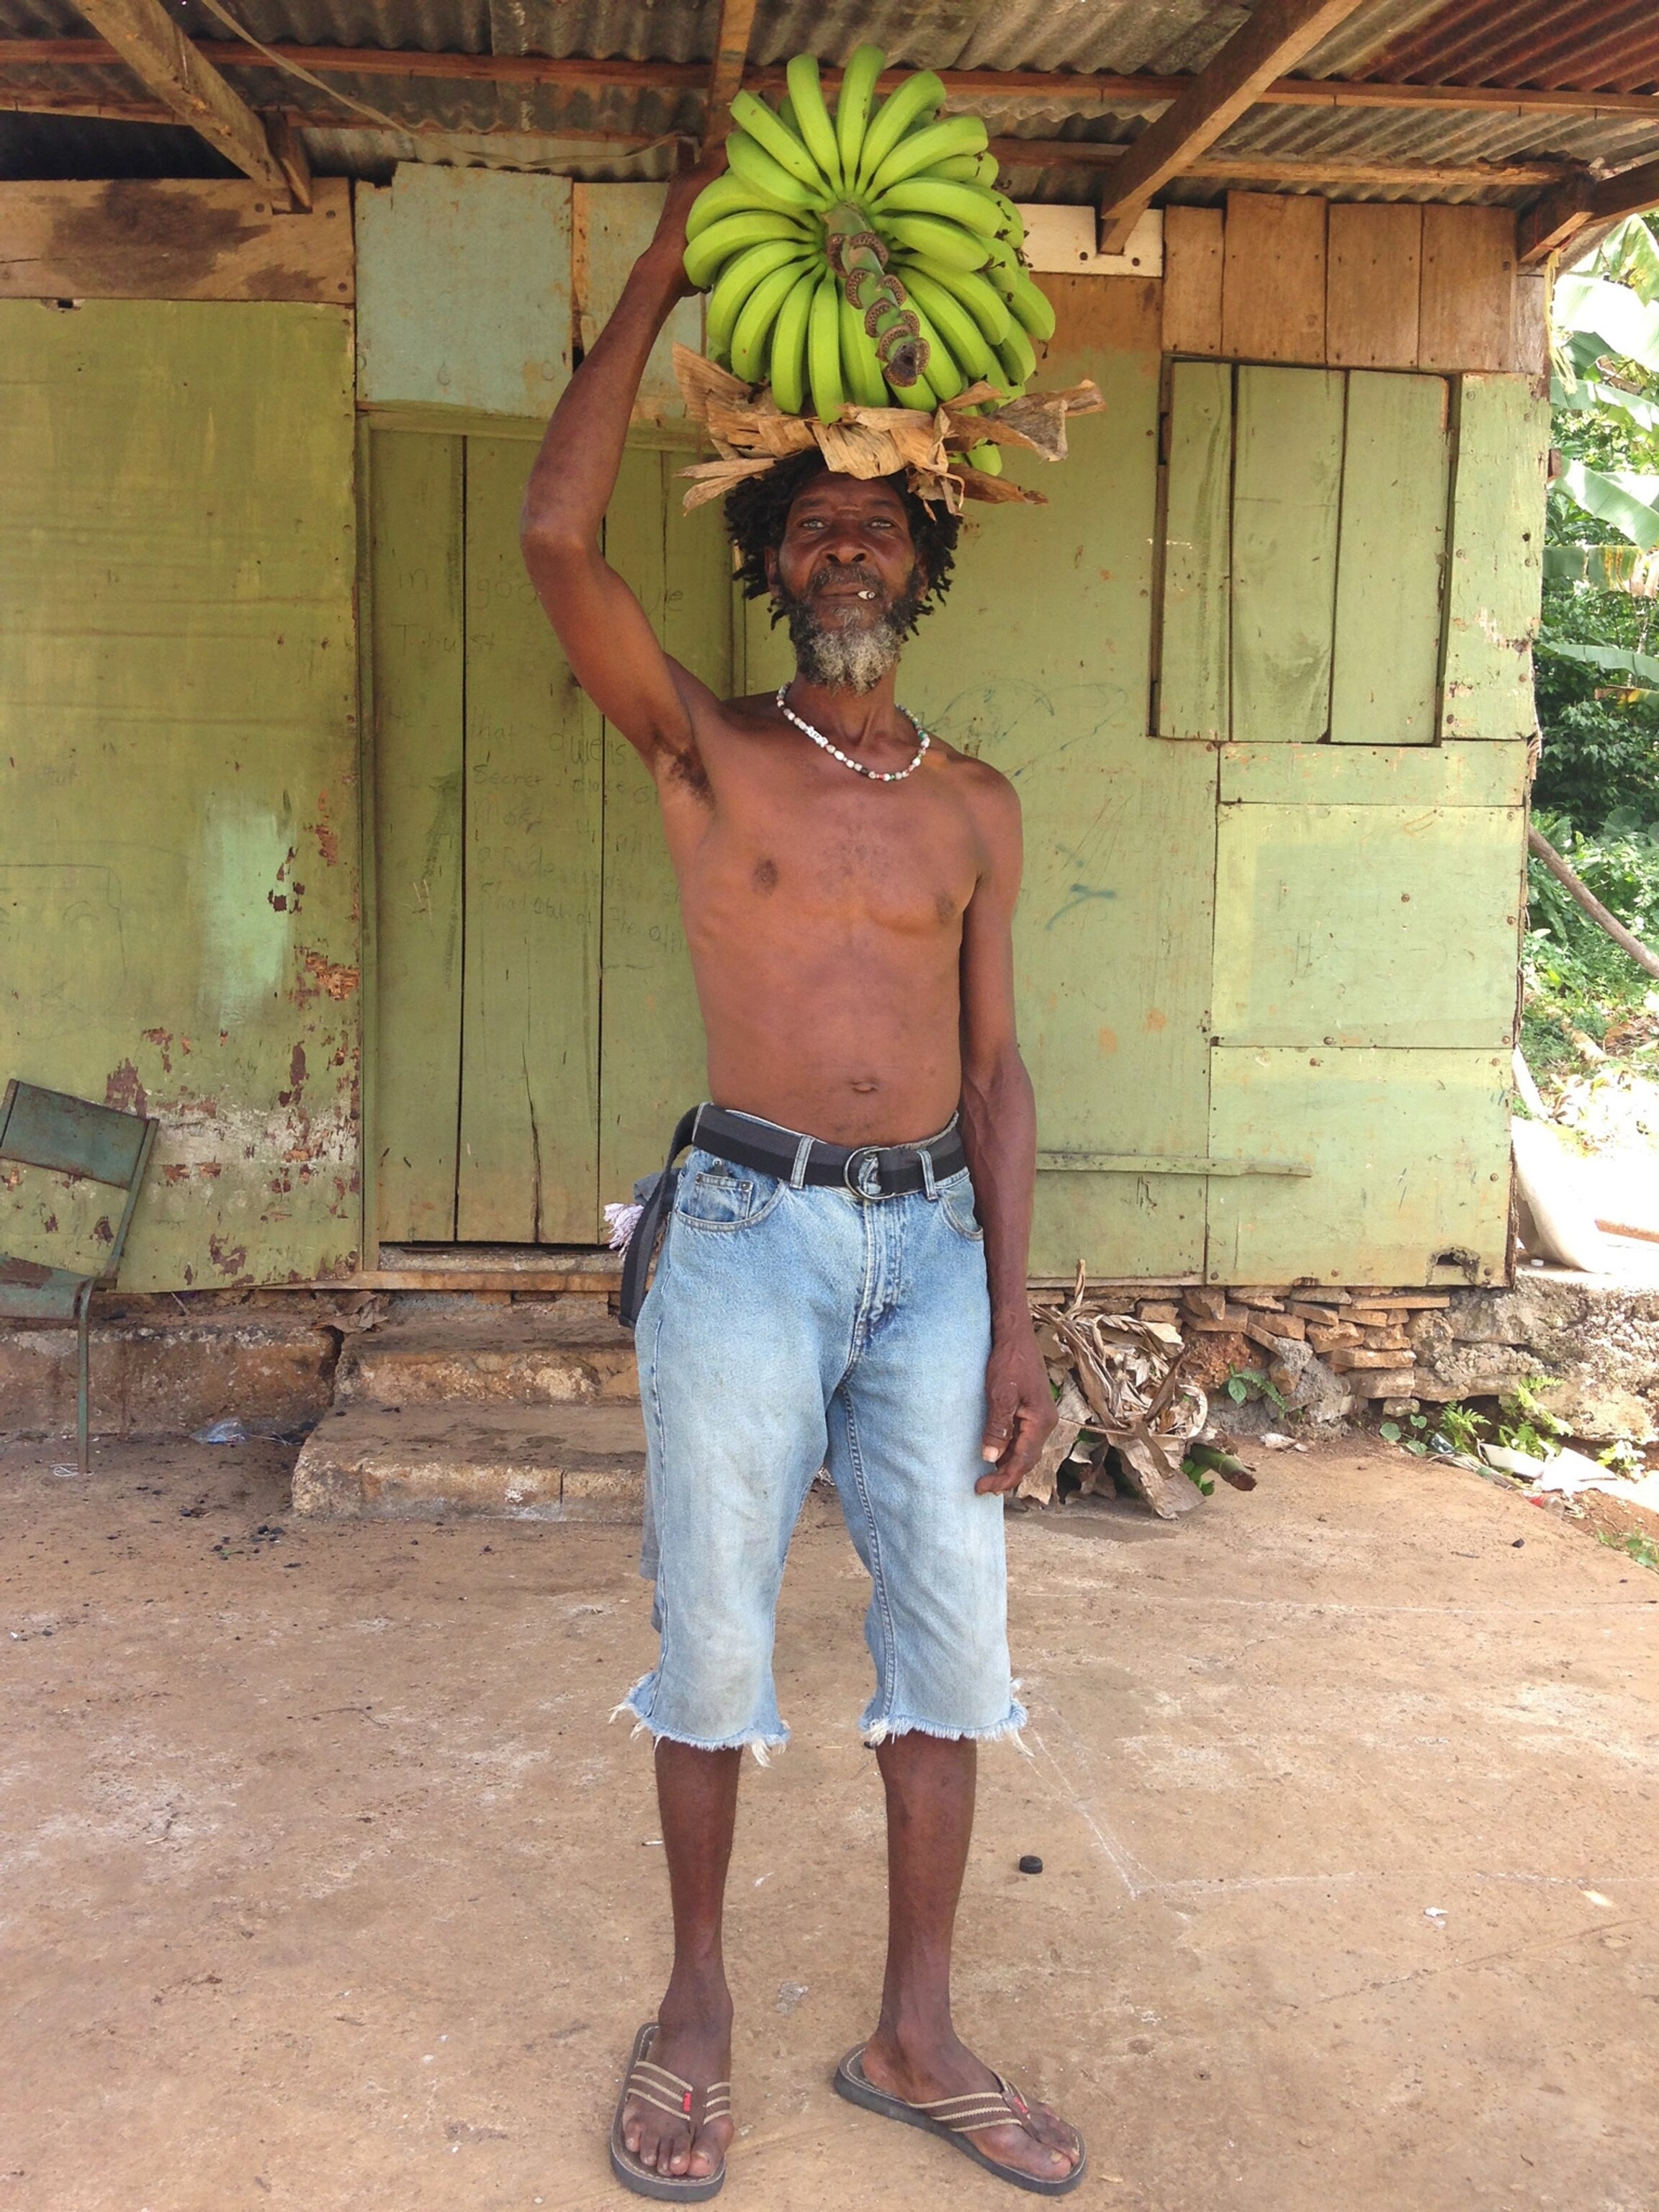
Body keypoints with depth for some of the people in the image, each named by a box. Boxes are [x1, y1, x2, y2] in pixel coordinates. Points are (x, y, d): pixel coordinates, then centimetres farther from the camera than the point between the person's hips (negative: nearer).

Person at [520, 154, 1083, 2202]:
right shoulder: (709, 756, 2)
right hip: (750, 1238, -3)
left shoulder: (974, 805, 10)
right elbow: (558, 539, -15)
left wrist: (1014, 1316, 2)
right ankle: (697, 2001, 28)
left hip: (932, 1246, 3)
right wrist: (666, 264, -8)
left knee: (952, 1647, 6)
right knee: (714, 1644, 5)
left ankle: (914, 2038, 24)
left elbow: (994, 1064, 9)